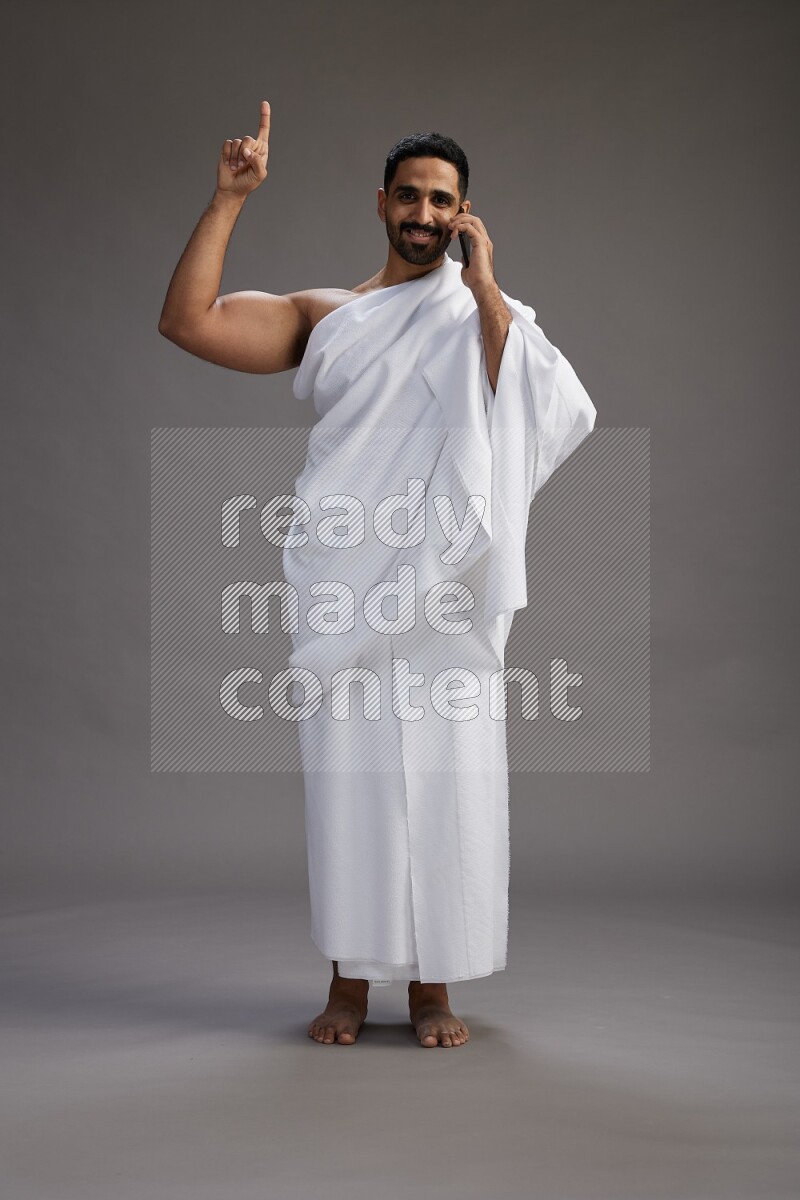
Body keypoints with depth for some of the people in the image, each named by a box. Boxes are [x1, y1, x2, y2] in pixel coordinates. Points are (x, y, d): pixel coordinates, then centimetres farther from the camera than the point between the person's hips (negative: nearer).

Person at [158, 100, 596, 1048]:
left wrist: (485, 289, -11)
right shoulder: (325, 316, 13)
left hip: (445, 584, -1)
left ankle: (432, 986, 12)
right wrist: (230, 198, -1)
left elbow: (540, 412, -12)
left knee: (445, 779, 0)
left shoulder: (487, 317, 9)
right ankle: (350, 981, 14)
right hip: (344, 585, 1)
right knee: (347, 773, 2)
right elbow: (185, 322, 3)